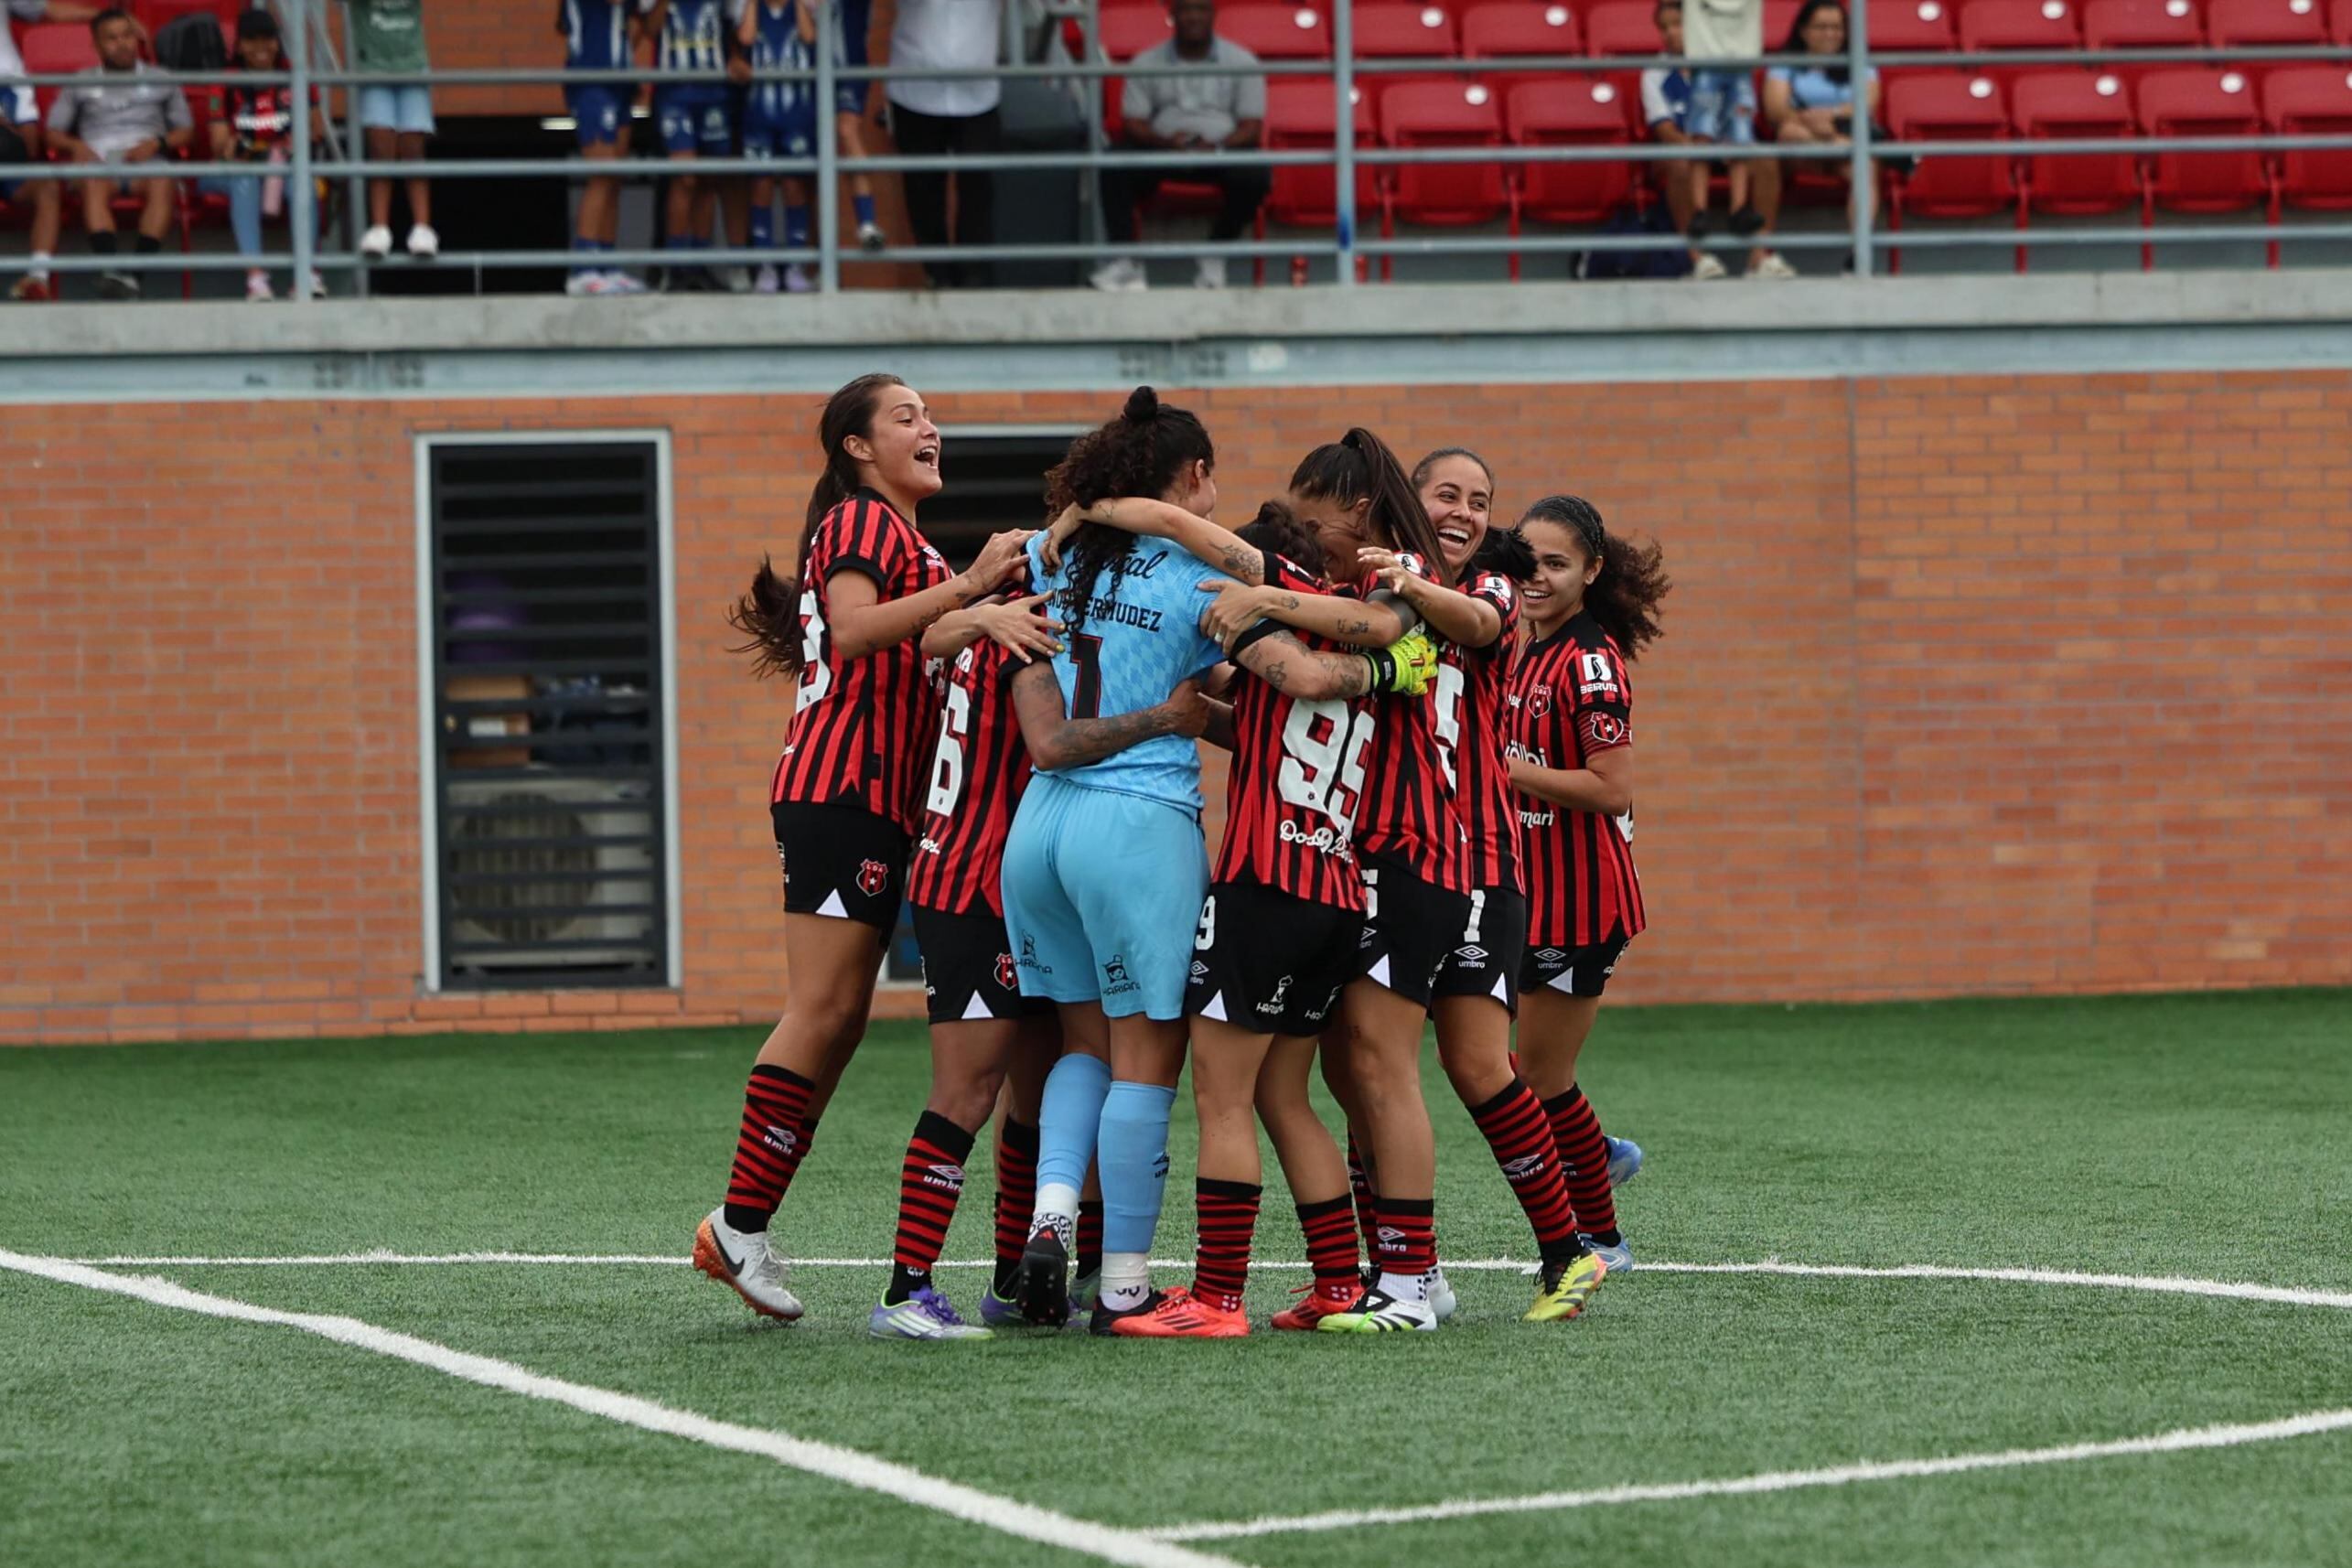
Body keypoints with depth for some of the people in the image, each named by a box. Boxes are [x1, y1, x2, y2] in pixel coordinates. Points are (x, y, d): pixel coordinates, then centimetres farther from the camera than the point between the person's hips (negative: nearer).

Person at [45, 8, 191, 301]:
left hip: (145, 156, 0)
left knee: (162, 182, -37)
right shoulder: (81, 85, 22)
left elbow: (185, 131, 18)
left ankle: (137, 271, -49)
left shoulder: (161, 81, 22)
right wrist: (76, 146, -6)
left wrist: (156, 143, -4)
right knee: (93, 184, -39)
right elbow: (54, 133, 17)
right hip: (98, 159, 0)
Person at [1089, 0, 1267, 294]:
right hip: (1162, 153, 1)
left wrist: (1216, 147, -19)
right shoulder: (1147, 63, 12)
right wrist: (1166, 141, -17)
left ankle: (1215, 258, -20)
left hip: (1223, 151, -1)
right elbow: (1133, 123, 4)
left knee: (1255, 175, -34)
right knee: (1115, 168, -29)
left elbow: (1252, 127, 1)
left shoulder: (1241, 62, 8)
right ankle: (1124, 259, -31)